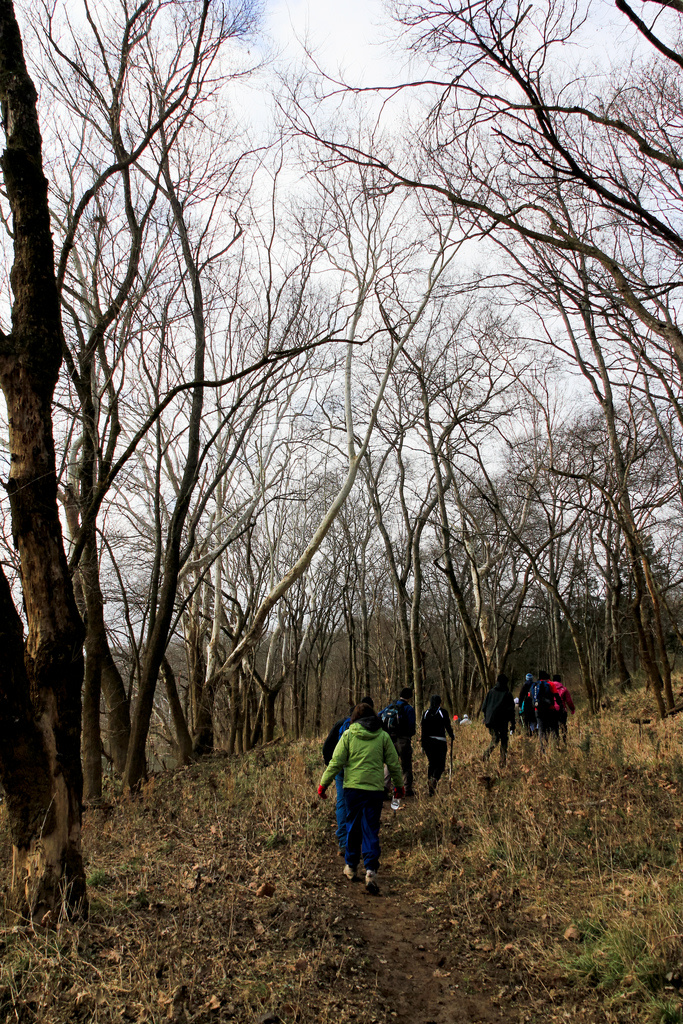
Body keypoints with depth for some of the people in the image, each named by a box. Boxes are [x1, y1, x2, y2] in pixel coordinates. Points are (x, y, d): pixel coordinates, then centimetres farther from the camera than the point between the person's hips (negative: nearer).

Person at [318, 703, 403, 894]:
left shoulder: (348, 734, -1)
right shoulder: (383, 736, 3)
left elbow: (336, 762, -3)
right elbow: (394, 764, 8)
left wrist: (323, 783, 6)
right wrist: (399, 785, 22)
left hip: (352, 787, 0)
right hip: (375, 789, 0)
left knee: (352, 827, 15)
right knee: (371, 830, 5)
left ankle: (351, 866, 26)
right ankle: (371, 869, -8)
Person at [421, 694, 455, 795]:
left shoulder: (426, 713, 5)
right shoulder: (443, 712, -4)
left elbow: (423, 728, 4)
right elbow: (448, 726, -3)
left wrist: (422, 741, 11)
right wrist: (451, 736, 15)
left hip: (427, 741, 3)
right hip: (440, 741, -3)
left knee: (431, 763, 17)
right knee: (441, 764, 2)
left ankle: (429, 779, 7)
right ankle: (434, 779, -23)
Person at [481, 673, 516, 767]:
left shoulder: (491, 692, 5)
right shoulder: (508, 694, -2)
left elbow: (484, 707, 8)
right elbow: (511, 710, -3)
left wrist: (486, 718, 20)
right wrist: (512, 723, 2)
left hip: (490, 720, 3)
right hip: (502, 722, -2)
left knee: (495, 739, 13)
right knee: (504, 741, 10)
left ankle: (486, 754, -11)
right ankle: (503, 762, 5)